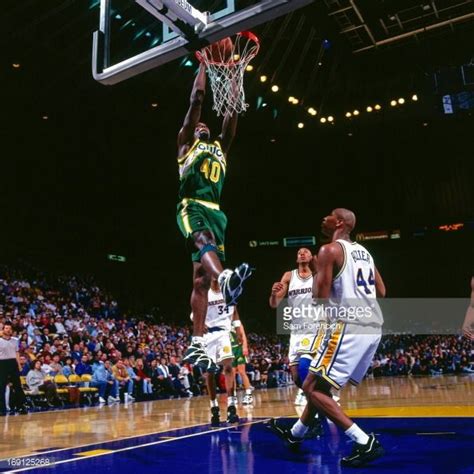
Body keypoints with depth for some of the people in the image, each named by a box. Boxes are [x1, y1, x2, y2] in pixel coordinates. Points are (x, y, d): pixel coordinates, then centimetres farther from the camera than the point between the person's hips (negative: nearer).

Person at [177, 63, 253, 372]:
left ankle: (197, 344, -2)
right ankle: (226, 279, -71)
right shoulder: (187, 143, 18)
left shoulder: (220, 148, 31)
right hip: (192, 207, -5)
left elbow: (232, 112, 25)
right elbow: (197, 99, 11)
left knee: (201, 279, 0)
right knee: (205, 240, -39)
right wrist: (204, 63, 18)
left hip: (215, 211, 6)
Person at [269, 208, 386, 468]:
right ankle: (295, 434, 35)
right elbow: (381, 291, 21)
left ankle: (365, 443, -7)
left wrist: (319, 274, 7)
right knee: (321, 383, 21)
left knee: (312, 387, -1)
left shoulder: (329, 250, -7)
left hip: (348, 328, -9)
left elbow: (320, 297, -13)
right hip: (373, 328, 10)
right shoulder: (364, 252, 18)